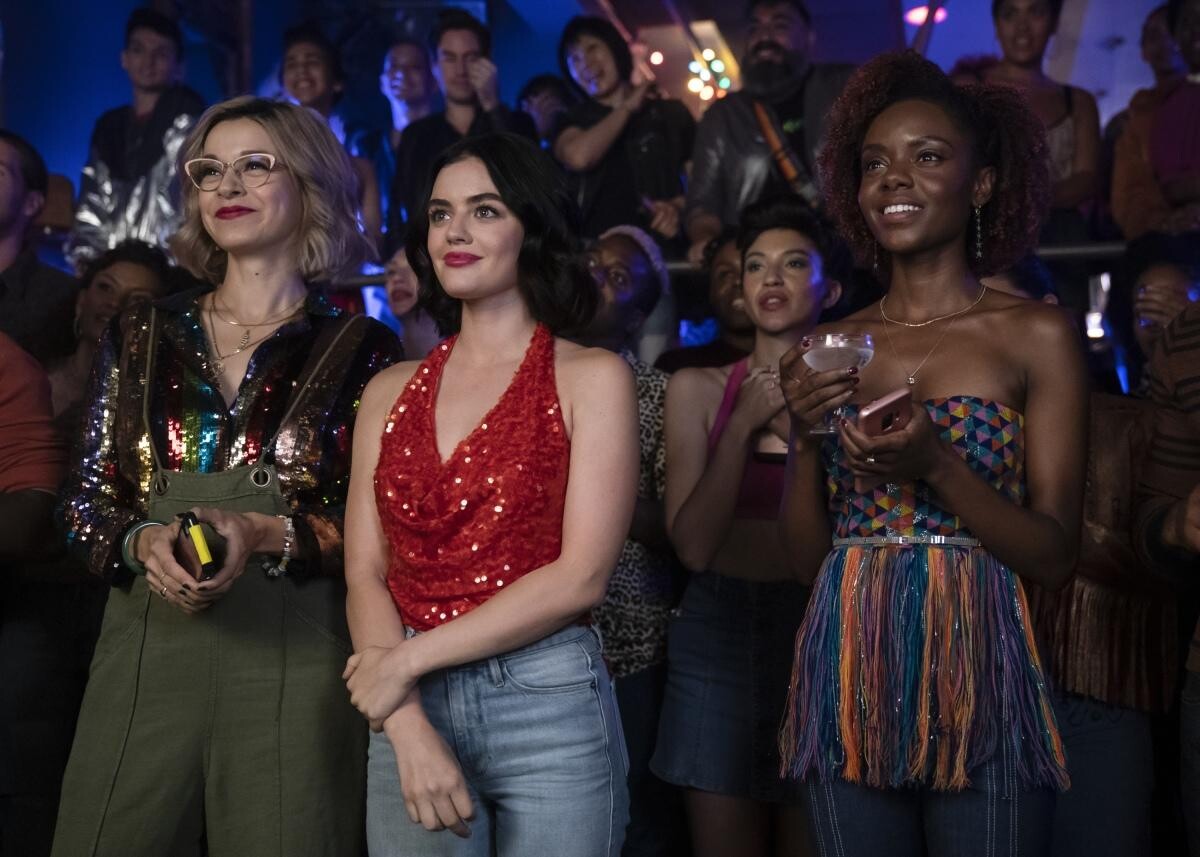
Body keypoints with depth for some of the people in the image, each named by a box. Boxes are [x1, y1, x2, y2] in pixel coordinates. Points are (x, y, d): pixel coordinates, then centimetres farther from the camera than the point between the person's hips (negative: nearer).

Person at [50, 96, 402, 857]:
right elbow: (86, 503, 12)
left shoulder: (361, 349, 2)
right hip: (146, 650, 3)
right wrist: (142, 543, -10)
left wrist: (272, 535, -17)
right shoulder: (142, 338, 12)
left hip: (294, 657, -2)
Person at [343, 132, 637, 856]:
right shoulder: (391, 393, 9)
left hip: (547, 707, -3)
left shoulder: (592, 378, -2)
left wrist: (410, 660, -11)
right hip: (409, 714, 3)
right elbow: (366, 573, 3)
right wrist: (407, 726, -12)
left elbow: (581, 577, -11)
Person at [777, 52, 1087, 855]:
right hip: (846, 683, 3)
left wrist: (935, 466, -18)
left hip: (980, 683, -3)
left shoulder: (1038, 334, -2)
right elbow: (807, 555, 8)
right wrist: (805, 432, -7)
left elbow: (1056, 556, -5)